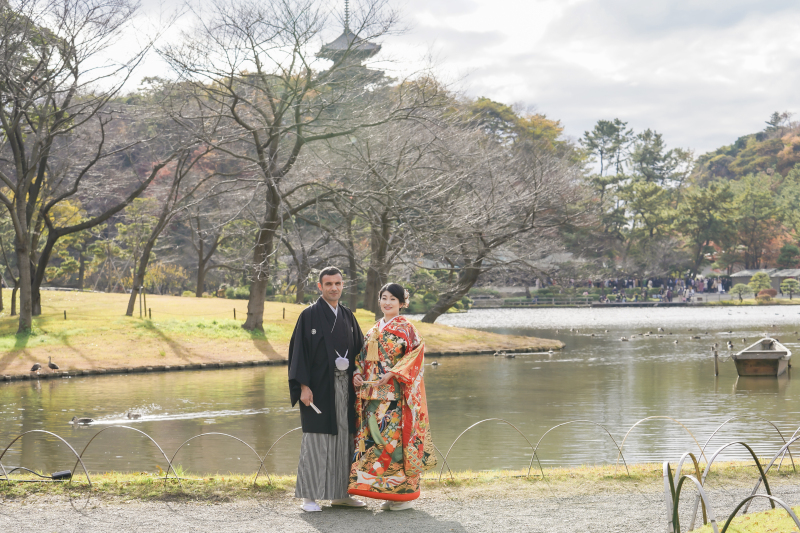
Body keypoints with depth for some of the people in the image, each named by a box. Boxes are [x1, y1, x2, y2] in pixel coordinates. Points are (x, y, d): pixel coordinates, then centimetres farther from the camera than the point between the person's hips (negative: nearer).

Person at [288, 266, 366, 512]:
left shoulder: (348, 316, 13)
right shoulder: (309, 315, -3)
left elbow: (358, 349, 15)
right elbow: (299, 351, -7)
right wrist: (303, 386, -14)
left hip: (344, 386, 5)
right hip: (319, 387, -5)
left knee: (344, 437, 7)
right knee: (317, 439, -5)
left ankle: (340, 493, 16)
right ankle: (309, 496, 2)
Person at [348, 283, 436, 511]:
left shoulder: (406, 328, -1)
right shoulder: (373, 330, 18)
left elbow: (416, 355, -10)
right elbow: (363, 357, 21)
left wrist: (392, 374, -18)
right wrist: (357, 374, 2)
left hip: (395, 393, -6)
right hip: (372, 393, 6)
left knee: (394, 437, -10)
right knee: (373, 436, 2)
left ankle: (403, 493, -2)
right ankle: (389, 495, 9)